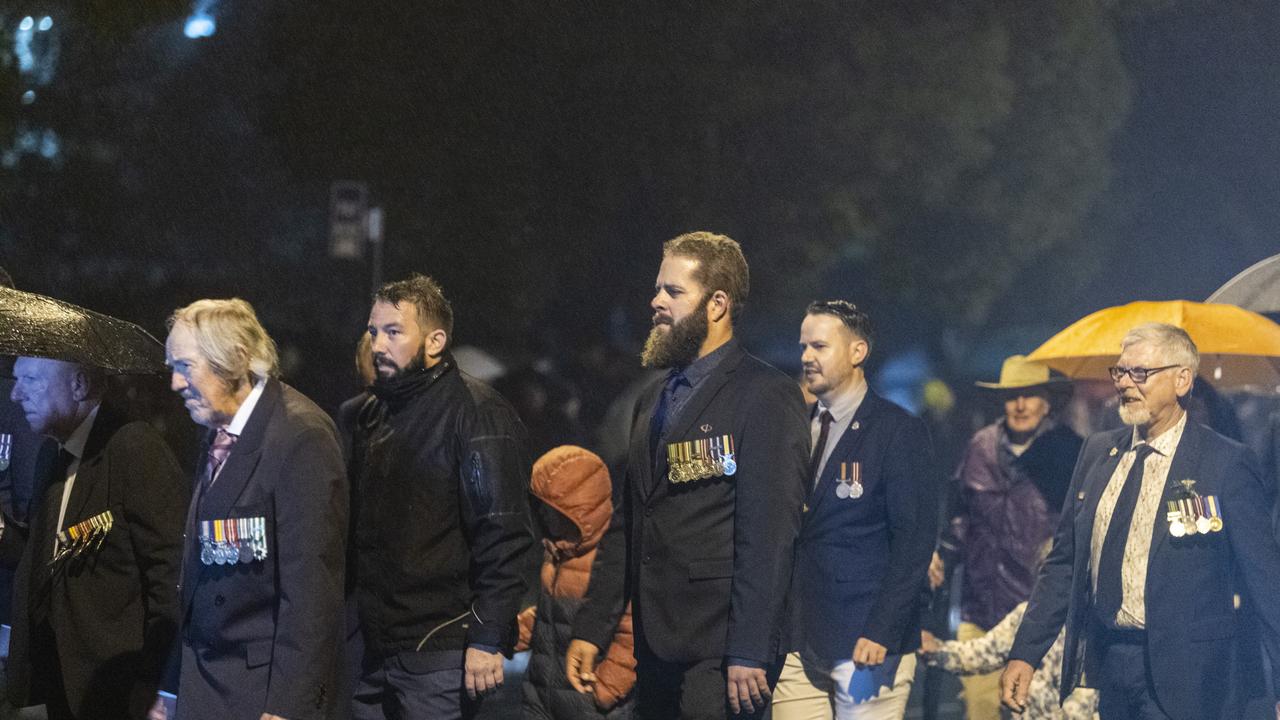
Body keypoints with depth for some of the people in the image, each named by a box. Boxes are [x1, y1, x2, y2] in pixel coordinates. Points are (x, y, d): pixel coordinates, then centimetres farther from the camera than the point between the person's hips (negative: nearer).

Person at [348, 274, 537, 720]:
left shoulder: (477, 413, -10)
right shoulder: (373, 413, 15)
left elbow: (506, 538, -15)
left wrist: (488, 640, -19)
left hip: (440, 654, -8)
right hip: (377, 649, 8)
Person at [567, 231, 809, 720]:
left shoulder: (766, 396, -7)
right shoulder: (653, 401, 19)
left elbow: (769, 535, -14)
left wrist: (748, 655, -19)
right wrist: (590, 631, 13)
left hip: (718, 658, -8)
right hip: (656, 652, 8)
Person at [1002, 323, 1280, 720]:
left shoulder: (1226, 463, -7)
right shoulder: (1097, 451, 10)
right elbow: (1064, 562, 13)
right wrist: (1024, 653, 6)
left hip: (1182, 676, -5)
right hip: (1103, 663, 5)